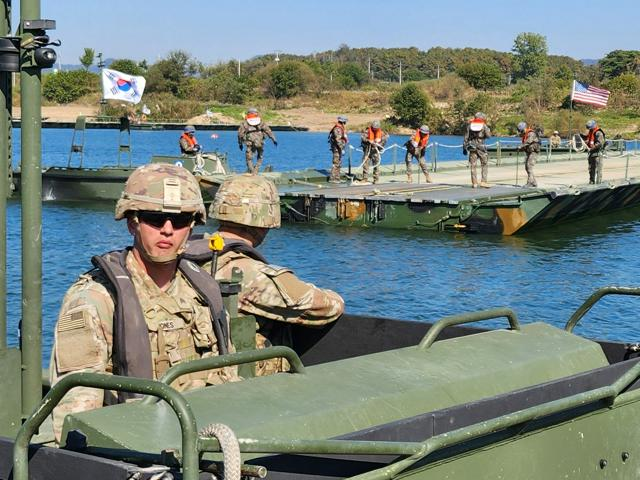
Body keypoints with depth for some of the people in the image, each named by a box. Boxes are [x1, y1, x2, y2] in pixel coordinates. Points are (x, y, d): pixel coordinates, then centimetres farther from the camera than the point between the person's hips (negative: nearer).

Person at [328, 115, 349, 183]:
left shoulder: (341, 128, 15)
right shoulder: (337, 129, -18)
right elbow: (338, 140, -24)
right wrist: (342, 149, -26)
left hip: (339, 149, 11)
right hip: (337, 149, -11)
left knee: (339, 164, 14)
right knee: (336, 164, -9)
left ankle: (337, 178, 19)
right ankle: (332, 178, -7)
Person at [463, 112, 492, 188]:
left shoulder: (469, 125, 8)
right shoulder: (483, 125, 1)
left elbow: (466, 137, 6)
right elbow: (489, 135, 2)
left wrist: (464, 147, 9)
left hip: (472, 147, 2)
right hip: (481, 146, -2)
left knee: (473, 165, 5)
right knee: (485, 164, 6)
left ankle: (474, 183, 3)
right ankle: (483, 181, -3)